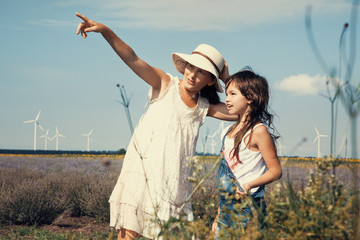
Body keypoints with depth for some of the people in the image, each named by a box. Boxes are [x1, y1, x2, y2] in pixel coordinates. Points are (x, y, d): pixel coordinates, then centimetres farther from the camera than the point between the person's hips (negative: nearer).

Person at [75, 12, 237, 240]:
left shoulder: (204, 108, 10)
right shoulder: (166, 85, 0)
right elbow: (132, 59, -12)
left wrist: (228, 80, 5)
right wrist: (105, 30, -24)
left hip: (174, 181, 4)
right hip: (142, 169, -4)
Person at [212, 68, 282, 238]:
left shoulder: (258, 131, -9)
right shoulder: (228, 132, 13)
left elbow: (275, 171, -10)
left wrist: (249, 185, -26)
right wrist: (218, 216, 18)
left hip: (247, 209, -7)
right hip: (226, 209, 7)